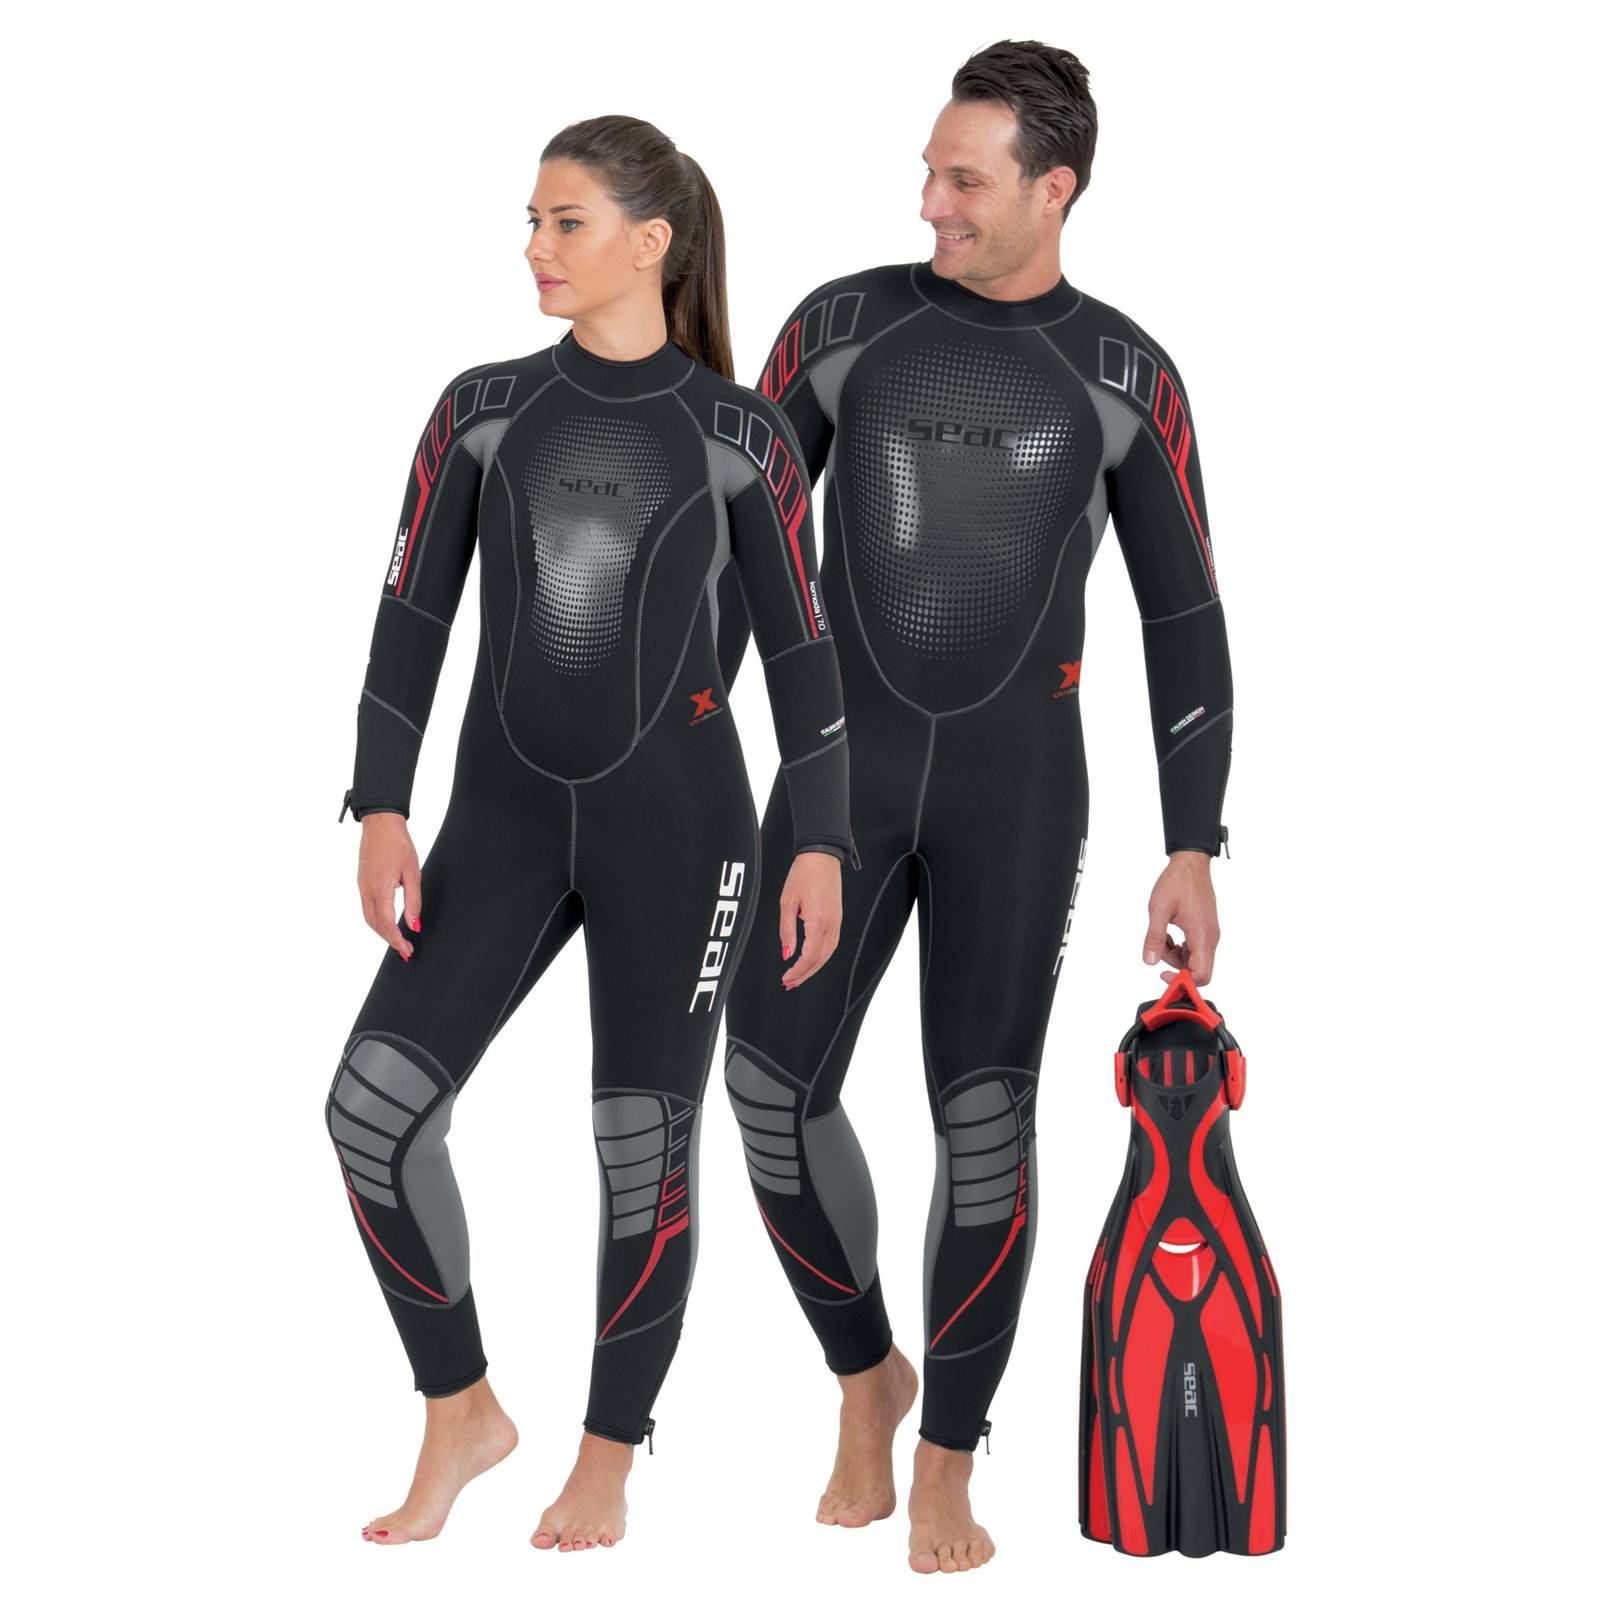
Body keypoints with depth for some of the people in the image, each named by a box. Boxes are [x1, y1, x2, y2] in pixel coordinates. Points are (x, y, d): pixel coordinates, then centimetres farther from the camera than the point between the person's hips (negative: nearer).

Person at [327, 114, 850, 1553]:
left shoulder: (742, 436, 1)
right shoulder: (481, 410, 6)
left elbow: (799, 648, 4)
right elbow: (413, 614, 5)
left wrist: (821, 841, -1)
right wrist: (382, 808, -5)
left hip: (675, 816, -2)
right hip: (504, 812, 3)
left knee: (643, 1144, 1)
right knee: (376, 1102, -10)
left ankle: (608, 1459, 19)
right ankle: (462, 1413, 8)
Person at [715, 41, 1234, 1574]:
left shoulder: (1128, 378, 0)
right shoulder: (841, 325, 1)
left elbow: (1184, 622, 3)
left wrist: (1193, 851, -2)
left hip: (1021, 780, -1)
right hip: (848, 759, 1)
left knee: (983, 1116, -6)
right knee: (775, 1087, -11)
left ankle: (942, 1474, 9)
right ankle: (866, 1376, 16)